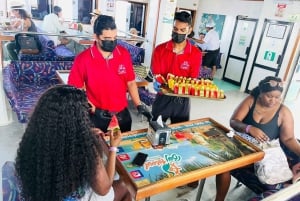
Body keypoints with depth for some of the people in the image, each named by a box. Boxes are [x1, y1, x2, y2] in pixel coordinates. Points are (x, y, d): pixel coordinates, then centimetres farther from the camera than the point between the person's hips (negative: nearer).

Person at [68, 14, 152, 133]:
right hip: (97, 118, -3)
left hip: (122, 115, 3)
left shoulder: (124, 54, -6)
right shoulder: (83, 59, -15)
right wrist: (94, 110, -14)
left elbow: (131, 82, 4)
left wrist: (139, 106, -2)